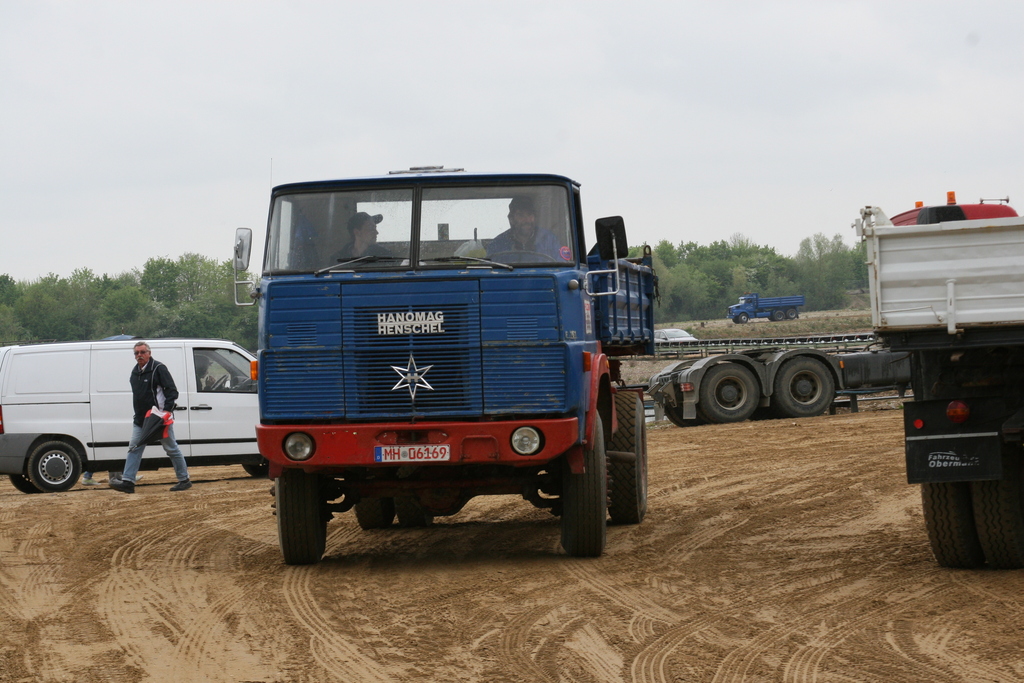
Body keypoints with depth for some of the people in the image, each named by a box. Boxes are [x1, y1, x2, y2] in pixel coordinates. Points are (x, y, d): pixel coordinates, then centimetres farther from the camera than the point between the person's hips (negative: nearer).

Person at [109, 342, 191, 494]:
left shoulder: (158, 369, -11)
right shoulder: (135, 371, 13)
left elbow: (172, 391, -14)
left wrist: (167, 410, -25)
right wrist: (138, 415, 17)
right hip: (140, 419, 8)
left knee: (171, 449, 1)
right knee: (134, 448, 0)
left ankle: (184, 480, 11)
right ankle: (127, 482, -3)